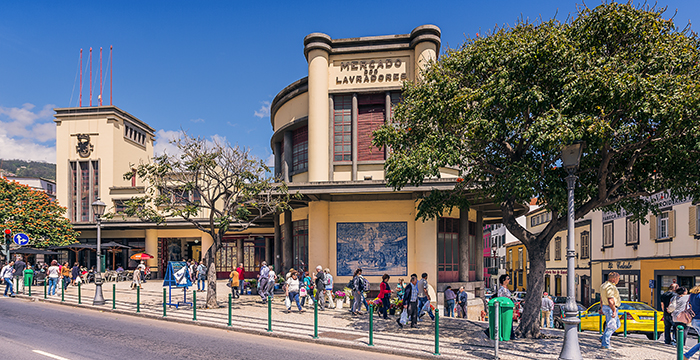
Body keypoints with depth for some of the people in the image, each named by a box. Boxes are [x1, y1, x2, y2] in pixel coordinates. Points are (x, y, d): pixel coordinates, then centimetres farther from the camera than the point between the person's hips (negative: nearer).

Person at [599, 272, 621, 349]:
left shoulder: (604, 285, 13)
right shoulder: (610, 287, -20)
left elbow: (601, 298, 20)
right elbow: (610, 300, -26)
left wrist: (602, 308, 25)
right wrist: (614, 311, -25)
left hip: (605, 307, 10)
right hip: (611, 309, -10)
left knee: (617, 324, 19)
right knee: (611, 326, -4)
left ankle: (603, 338, 17)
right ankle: (605, 344, 0)